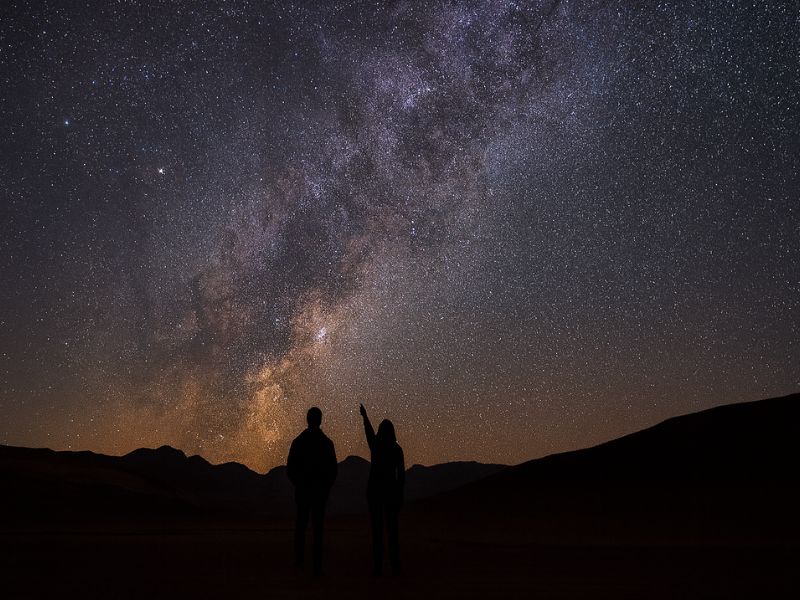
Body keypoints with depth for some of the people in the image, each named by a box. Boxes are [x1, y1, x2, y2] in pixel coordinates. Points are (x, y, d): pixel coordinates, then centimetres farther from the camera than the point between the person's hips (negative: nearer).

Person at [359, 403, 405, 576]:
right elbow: (401, 474, -4)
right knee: (392, 530, 5)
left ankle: (377, 566, -2)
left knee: (377, 529, 2)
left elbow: (368, 430, 16)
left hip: (374, 489, 0)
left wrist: (364, 415, 33)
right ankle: (395, 566, 4)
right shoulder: (397, 449, -3)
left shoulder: (374, 445, -2)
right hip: (391, 490, 0)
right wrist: (400, 494, 4)